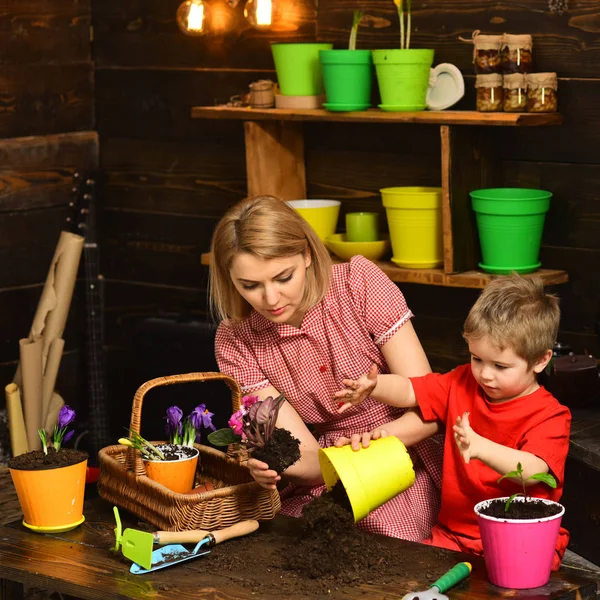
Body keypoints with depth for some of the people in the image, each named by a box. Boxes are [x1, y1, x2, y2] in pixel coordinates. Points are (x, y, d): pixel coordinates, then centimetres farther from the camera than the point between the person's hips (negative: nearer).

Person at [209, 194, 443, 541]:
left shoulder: (359, 282, -14)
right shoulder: (235, 342, -7)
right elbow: (308, 458, -13)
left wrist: (373, 440, -37)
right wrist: (271, 463, -37)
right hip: (322, 480, 3)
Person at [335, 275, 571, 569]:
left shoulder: (550, 416, -11)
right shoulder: (463, 384, 10)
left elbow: (532, 471, -28)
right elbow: (410, 390, 9)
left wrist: (480, 447, -45)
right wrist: (373, 388, -15)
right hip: (454, 534, 5)